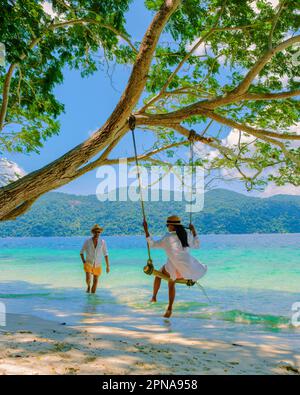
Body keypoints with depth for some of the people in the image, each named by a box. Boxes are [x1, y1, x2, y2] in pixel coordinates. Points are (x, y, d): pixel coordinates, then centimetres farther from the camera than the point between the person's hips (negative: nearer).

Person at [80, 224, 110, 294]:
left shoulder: (102, 242, -10)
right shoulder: (87, 241, -11)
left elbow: (105, 254, -3)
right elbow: (81, 252, 2)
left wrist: (108, 266, -4)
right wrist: (84, 262, -10)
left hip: (97, 265, 2)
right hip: (88, 264, -1)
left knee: (95, 282, 8)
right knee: (88, 279, -20)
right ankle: (88, 286, 15)